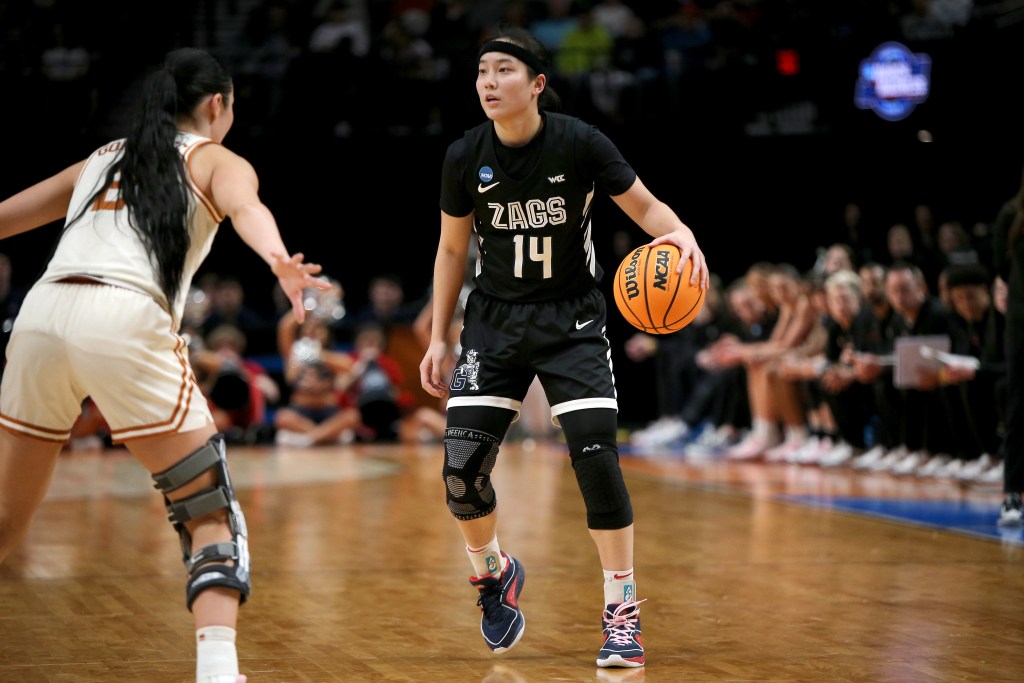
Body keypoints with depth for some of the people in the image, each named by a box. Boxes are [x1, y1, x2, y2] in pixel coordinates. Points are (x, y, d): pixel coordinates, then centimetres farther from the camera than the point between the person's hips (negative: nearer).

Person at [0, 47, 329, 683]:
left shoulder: (100, 159, 30)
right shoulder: (217, 160, 17)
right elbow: (245, 207, -8)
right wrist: (279, 259, -29)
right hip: (126, 322, -5)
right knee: (212, 516, 4)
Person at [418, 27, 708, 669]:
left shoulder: (578, 142, -13)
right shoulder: (465, 157, -5)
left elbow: (645, 206, -6)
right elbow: (452, 249, 7)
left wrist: (681, 234, -28)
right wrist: (439, 338, 7)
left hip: (571, 318, -2)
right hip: (496, 319, 2)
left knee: (596, 454, -16)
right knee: (462, 464, -7)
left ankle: (623, 611, -1)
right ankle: (494, 570, 24)